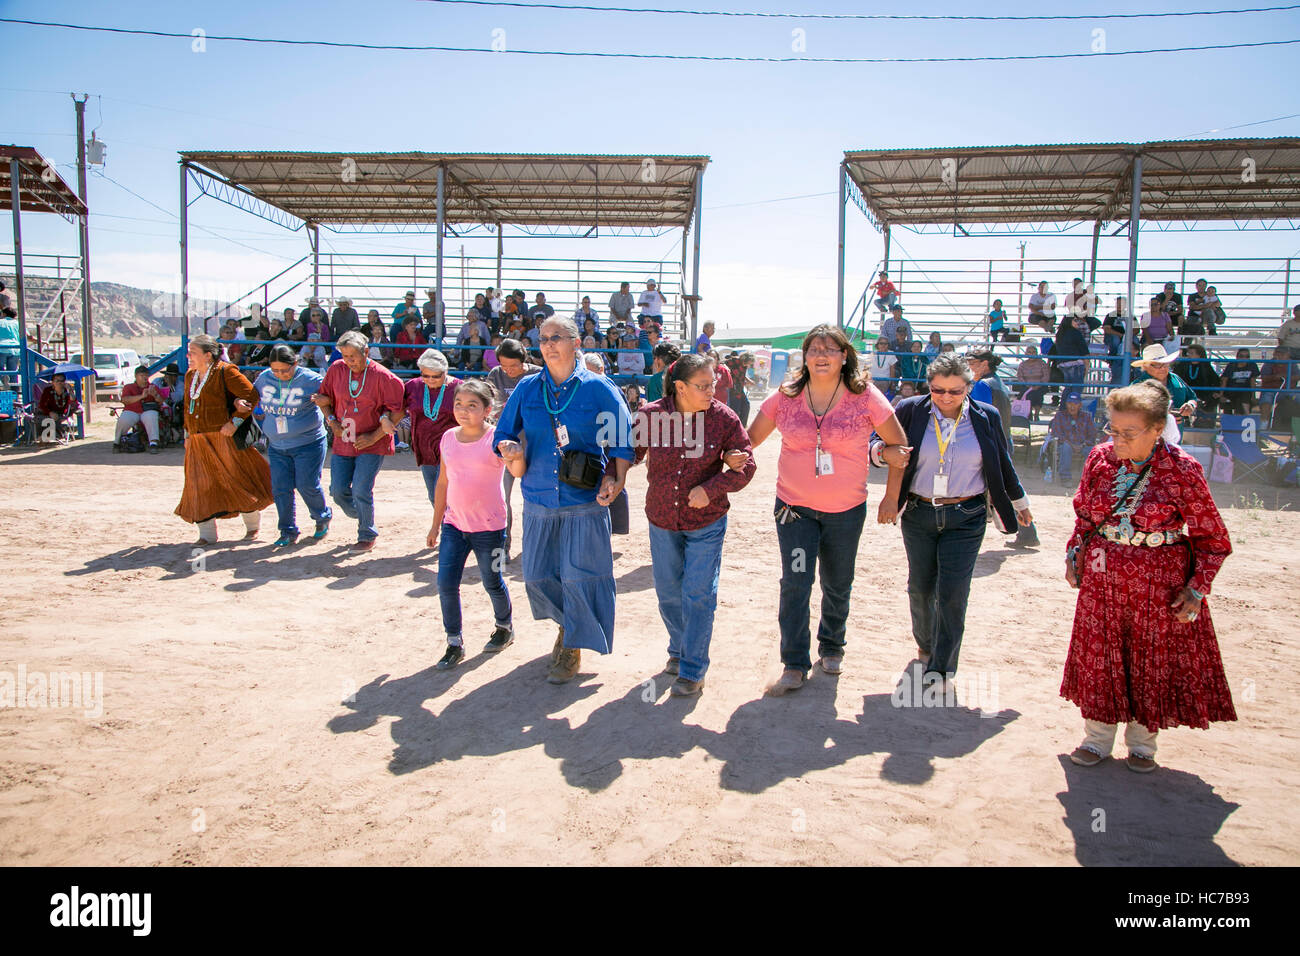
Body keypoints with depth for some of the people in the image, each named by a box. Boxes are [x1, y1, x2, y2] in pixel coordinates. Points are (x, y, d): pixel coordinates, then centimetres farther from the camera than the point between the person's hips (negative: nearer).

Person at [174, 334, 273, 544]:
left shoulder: (225, 372, -10)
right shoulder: (190, 376, 14)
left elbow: (251, 395, -14)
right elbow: (188, 408, 19)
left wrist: (235, 421, -17)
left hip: (223, 439, -7)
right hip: (198, 444, 7)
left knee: (238, 481, 2)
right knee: (200, 487, 5)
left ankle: (252, 526, 21)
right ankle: (207, 534, 14)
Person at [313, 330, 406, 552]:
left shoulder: (382, 376, -12)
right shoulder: (337, 370, 1)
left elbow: (398, 411, -11)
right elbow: (324, 398, 15)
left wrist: (374, 436, -14)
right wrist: (331, 420, -2)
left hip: (372, 445, -5)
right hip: (342, 442, 5)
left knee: (361, 491, -10)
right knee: (338, 491, 4)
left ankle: (367, 536, 11)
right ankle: (364, 518, 33)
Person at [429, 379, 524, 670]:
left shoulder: (496, 438, -12)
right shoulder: (449, 438, 2)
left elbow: (517, 472, -28)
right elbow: (443, 483, 11)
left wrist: (516, 456, -52)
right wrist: (436, 523, 14)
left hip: (489, 527, -4)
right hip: (454, 524, 4)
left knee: (492, 583, 10)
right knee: (446, 584, -1)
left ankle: (505, 627, 37)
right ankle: (454, 643, 13)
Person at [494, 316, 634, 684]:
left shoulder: (598, 388, -2)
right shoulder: (527, 389, 6)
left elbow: (622, 439, 0)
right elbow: (505, 432, 13)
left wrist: (617, 481, -13)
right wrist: (507, 447, -11)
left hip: (585, 501, -3)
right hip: (539, 498, 4)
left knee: (578, 576, -2)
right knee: (537, 575, 10)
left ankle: (573, 647, 18)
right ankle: (567, 621, 39)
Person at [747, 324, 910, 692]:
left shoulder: (865, 396, -8)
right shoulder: (786, 397, -5)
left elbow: (899, 447, 0)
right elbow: (751, 438, 3)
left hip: (847, 509, 0)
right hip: (794, 506, 0)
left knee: (838, 585, 15)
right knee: (795, 583, -7)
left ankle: (831, 645, 40)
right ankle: (795, 665, 4)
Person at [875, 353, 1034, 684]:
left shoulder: (986, 418, 0)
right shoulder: (910, 411, -3)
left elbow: (1003, 464, 13)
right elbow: (878, 444, 2)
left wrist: (1019, 502, 23)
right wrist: (885, 452, -22)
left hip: (966, 518, -1)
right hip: (918, 515, 1)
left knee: (952, 592, -6)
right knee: (921, 587, 11)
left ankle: (941, 665, 5)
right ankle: (925, 644, 36)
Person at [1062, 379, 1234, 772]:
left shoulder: (1182, 470, -15)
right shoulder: (1101, 458, -5)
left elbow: (1213, 538, -6)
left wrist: (1197, 589, -11)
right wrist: (1074, 552, 3)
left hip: (1160, 584, -3)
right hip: (1101, 578, 3)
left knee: (1152, 662, 10)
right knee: (1097, 657, 10)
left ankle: (1142, 743, 29)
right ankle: (1097, 738, 27)